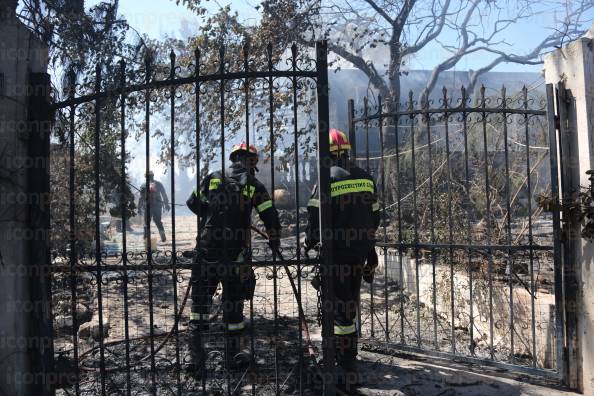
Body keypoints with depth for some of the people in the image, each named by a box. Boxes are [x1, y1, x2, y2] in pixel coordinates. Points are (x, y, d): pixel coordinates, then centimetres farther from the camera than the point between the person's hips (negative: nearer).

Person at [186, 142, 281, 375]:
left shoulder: (212, 179, 7)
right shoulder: (253, 185, 1)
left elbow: (193, 203, 13)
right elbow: (270, 217, -1)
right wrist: (274, 241, 16)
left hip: (206, 252, 2)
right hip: (235, 255, -1)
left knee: (200, 302, 11)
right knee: (233, 305, 11)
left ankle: (196, 358, 11)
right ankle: (233, 356, 22)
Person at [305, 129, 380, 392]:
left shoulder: (327, 179, -12)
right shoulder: (365, 178, 7)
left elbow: (316, 217, -14)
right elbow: (374, 216, 12)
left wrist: (310, 241, 5)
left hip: (337, 252, -6)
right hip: (361, 252, 7)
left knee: (341, 308, -1)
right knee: (350, 303, 21)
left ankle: (348, 372, 4)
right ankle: (345, 351, 39)